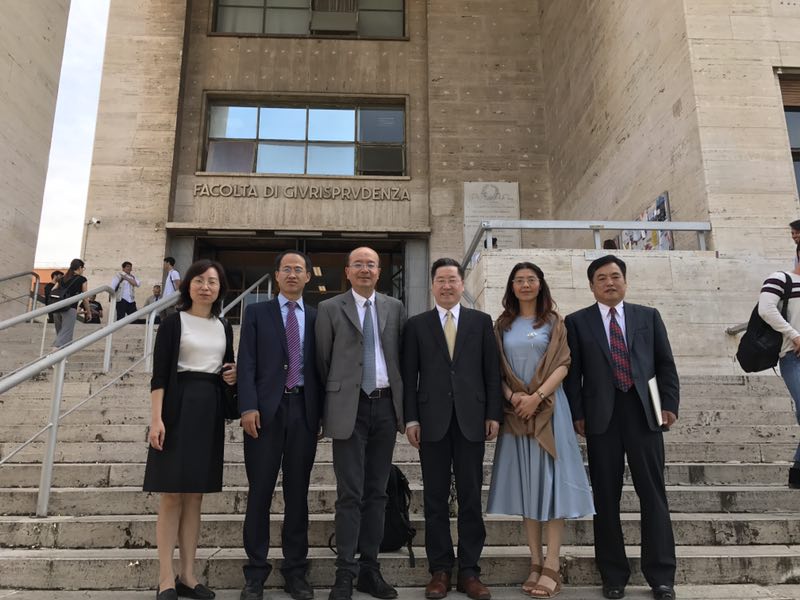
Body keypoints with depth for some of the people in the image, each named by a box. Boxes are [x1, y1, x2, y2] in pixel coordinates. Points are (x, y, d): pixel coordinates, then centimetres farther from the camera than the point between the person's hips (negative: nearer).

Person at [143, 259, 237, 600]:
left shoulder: (224, 327, 14)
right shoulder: (173, 323, -1)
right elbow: (159, 374, -8)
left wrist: (234, 376, -2)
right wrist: (156, 418, -17)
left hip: (210, 410, 5)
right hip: (179, 406, -5)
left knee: (195, 495, 8)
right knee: (172, 494, -3)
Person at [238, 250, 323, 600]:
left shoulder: (317, 317, 12)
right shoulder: (257, 312, 8)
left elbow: (320, 367, 9)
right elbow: (247, 363, 0)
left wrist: (321, 413, 3)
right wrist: (248, 407, -12)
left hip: (304, 409, 2)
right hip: (266, 409, -1)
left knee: (298, 492, 7)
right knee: (260, 492, 3)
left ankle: (295, 571, 17)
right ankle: (256, 572, 13)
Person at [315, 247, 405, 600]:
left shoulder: (394, 308, 11)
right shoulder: (330, 308, 2)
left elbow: (402, 356, 11)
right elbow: (322, 361, 4)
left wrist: (403, 404, 6)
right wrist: (327, 405, 3)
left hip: (386, 405, 3)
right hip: (349, 407, -3)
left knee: (376, 492, 9)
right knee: (350, 494, -3)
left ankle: (370, 570, 20)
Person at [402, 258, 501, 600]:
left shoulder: (481, 321, 9)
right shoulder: (416, 325, 8)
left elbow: (492, 371, 6)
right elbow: (409, 375, 4)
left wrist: (494, 414, -1)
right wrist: (411, 418, -3)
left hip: (471, 419, 0)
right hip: (433, 420, 0)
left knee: (471, 498, 5)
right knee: (435, 499, 6)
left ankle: (469, 571, 15)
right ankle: (439, 570, 16)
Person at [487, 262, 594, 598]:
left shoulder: (553, 322, 4)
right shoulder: (502, 325, 10)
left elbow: (562, 365, -5)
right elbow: (497, 370, 8)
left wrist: (536, 397, -15)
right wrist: (512, 397, -10)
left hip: (548, 408, -2)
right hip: (515, 410, 3)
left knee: (550, 479, -4)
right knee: (525, 482, 5)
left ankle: (552, 566, -1)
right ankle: (536, 563, 11)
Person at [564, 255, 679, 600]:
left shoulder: (648, 316, 11)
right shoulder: (577, 322, 6)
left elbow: (666, 364, 10)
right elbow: (572, 373, 3)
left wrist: (669, 404, 0)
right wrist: (577, 414, -3)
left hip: (643, 413, 1)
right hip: (601, 417, -1)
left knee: (653, 494, 5)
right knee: (606, 497, 6)